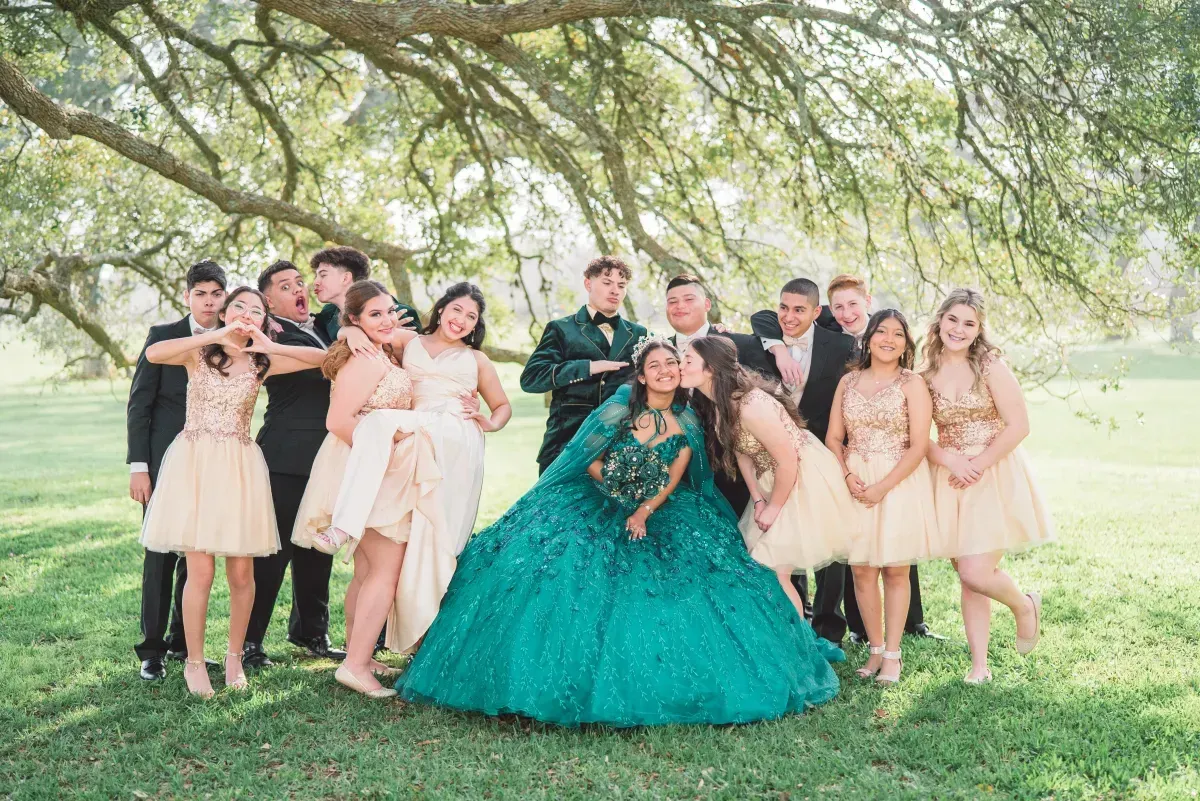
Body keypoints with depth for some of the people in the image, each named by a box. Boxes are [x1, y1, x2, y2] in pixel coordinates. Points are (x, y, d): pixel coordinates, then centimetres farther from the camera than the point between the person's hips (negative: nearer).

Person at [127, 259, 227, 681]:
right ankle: (152, 650, 6)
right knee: (161, 553, -3)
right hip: (165, 460, -3)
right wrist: (138, 465, -9)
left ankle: (182, 642, 20)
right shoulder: (163, 335, -1)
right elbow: (139, 403, -3)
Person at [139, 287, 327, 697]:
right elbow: (153, 353, -17)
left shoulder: (261, 363, 8)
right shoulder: (199, 352, 4)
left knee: (241, 572, 3)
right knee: (200, 571, -5)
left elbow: (321, 357, 2)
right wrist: (215, 336, -16)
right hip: (195, 463, -2)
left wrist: (271, 347, -8)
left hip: (239, 467, 2)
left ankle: (234, 656, 23)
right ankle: (194, 661, 11)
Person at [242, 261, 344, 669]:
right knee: (273, 550, -3)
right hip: (287, 459, -7)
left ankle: (311, 633, 27)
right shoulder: (274, 336, -8)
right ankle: (250, 641, 7)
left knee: (316, 550, 15)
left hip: (325, 458, 7)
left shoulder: (323, 328, 18)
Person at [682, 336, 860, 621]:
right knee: (759, 565, 14)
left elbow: (788, 462, -25)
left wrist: (773, 508, -14)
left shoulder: (751, 406, -31)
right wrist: (758, 501, 0)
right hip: (773, 480, 9)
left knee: (773, 571, -5)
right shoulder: (715, 404, -3)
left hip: (804, 479, -9)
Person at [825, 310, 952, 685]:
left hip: (900, 482, -3)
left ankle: (892, 654, 10)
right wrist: (847, 476, -10)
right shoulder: (848, 381, 8)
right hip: (855, 483, 3)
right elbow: (834, 437, 7)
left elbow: (918, 446, -9)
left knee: (895, 570, 2)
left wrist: (883, 487, -15)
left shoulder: (912, 384, -3)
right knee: (861, 570, 2)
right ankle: (876, 649, 15)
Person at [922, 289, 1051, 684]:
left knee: (976, 572, -12)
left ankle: (1024, 606, 20)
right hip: (952, 482, 4)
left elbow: (1018, 426, -11)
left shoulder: (990, 366, -7)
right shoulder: (927, 376, 4)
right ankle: (979, 664, 17)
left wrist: (978, 465, -13)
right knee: (967, 577, 7)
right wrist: (950, 460, -13)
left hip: (995, 477, -4)